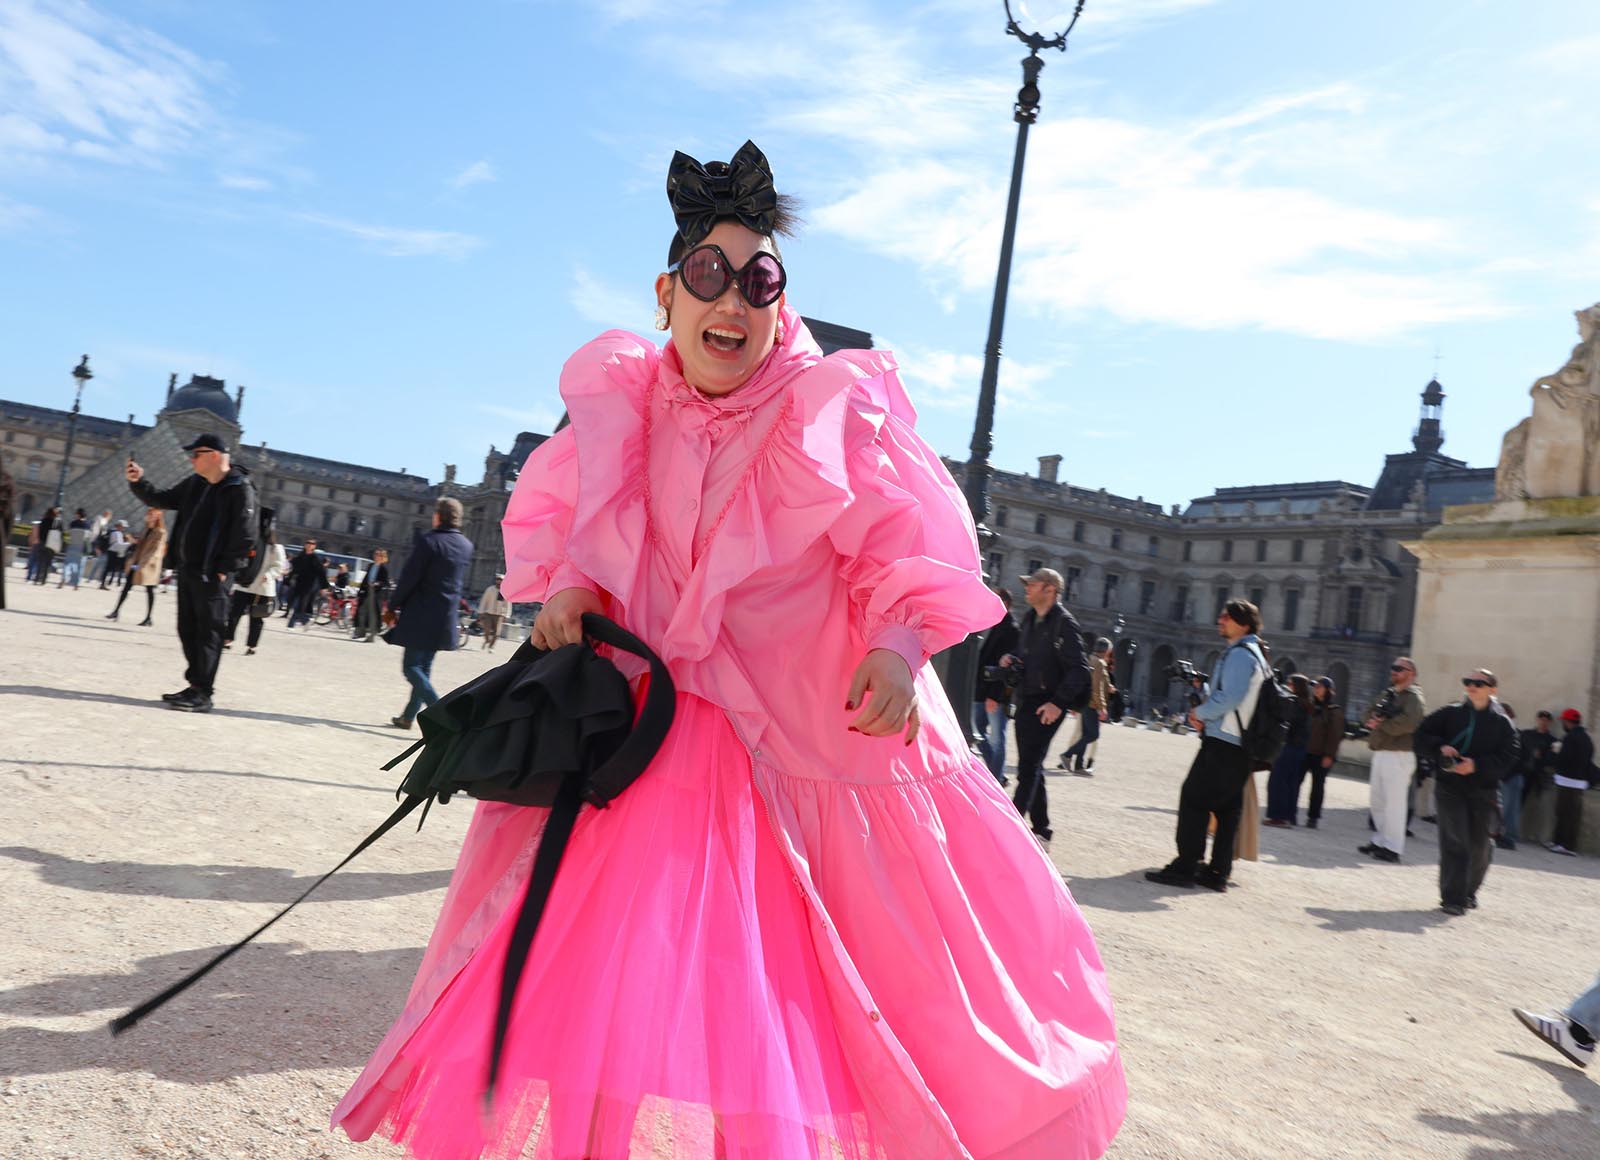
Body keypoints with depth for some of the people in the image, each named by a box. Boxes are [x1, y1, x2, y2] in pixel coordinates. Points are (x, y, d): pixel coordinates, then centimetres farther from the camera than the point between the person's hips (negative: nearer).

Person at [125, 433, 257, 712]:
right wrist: (138, 482, 11)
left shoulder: (240, 488, -13)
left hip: (212, 575, -9)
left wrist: (224, 569, -18)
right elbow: (161, 499, 26)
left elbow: (245, 536, -17)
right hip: (187, 570, 9)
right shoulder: (194, 484, 12)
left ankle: (202, 694, -2)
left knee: (208, 633, -5)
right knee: (188, 630, 13)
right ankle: (197, 685, 22)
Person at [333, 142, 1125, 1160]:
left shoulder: (832, 408, -10)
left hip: (834, 729, -2)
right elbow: (554, 517, 15)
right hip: (672, 734, 3)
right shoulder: (623, 405, 0)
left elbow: (909, 543, -12)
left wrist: (899, 643, -31)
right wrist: (569, 587, -5)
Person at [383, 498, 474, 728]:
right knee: (424, 667, 15)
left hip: (421, 616, -6)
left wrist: (394, 606, -2)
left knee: (411, 667, -1)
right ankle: (408, 716, 21)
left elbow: (409, 578, -12)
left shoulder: (427, 541, -13)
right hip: (447, 620, 6)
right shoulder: (466, 546, 5)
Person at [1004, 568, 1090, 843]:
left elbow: (1079, 670, -17)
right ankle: (1040, 829, 22)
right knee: (1031, 768, 13)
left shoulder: (1064, 624, -13)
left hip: (1048, 706, -8)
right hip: (1026, 701, 9)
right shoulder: (1029, 618, 12)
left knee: (1029, 767, -9)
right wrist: (1010, 659, 3)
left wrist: (1059, 703, -23)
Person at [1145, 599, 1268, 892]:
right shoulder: (1254, 654, 20)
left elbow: (1230, 697, -23)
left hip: (1222, 742, -10)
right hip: (1240, 746, 10)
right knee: (1227, 807, 10)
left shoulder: (1239, 654, -12)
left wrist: (1200, 712, -9)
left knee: (1193, 798, -7)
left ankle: (1185, 867, -6)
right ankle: (1218, 873, 14)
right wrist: (1204, 706, 8)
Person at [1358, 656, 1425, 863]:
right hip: (1380, 753, 9)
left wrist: (1381, 725, -15)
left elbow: (1408, 722, -26)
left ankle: (1392, 848, -2)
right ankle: (1380, 840, 27)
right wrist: (1373, 718, -8)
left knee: (1394, 802, -6)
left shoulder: (1413, 697, -8)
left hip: (1399, 755, -9)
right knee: (1376, 801, 15)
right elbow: (1367, 714, 15)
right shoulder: (1388, 694, 18)